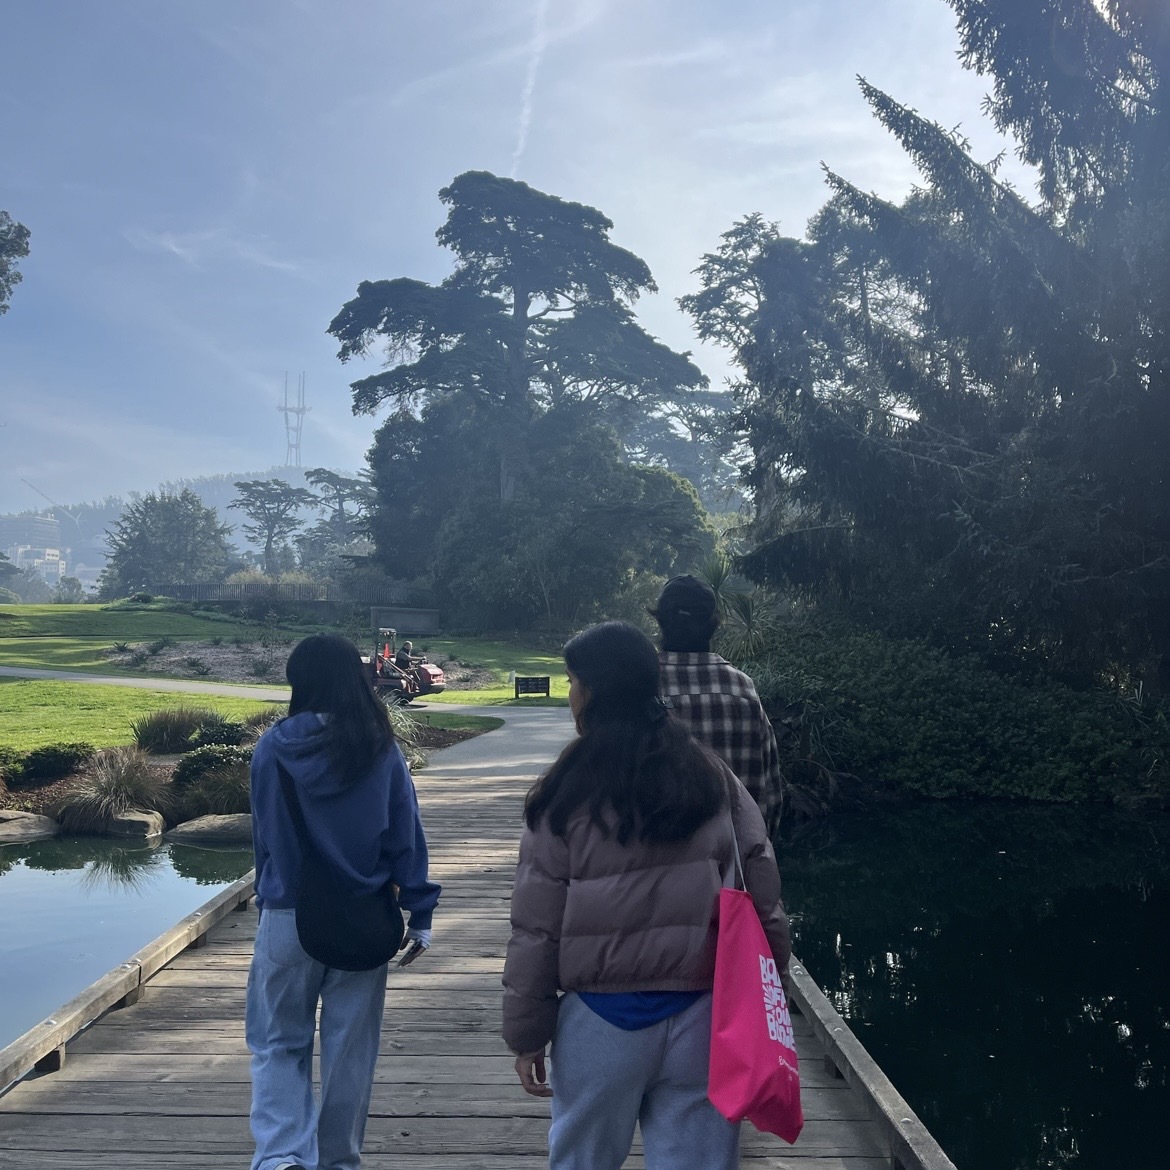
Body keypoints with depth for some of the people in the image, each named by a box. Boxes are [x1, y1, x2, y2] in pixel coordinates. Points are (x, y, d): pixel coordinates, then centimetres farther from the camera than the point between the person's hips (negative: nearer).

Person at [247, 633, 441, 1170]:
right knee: (350, 1047, 15)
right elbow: (406, 837, -4)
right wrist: (420, 913, 4)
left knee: (278, 1041, 15)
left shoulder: (273, 748, -8)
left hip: (287, 917, -1)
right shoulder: (381, 750, -7)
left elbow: (263, 836, 3)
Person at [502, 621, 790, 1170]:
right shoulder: (714, 777, 1)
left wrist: (526, 1032, 2)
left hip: (603, 1018, -2)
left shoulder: (567, 792, -9)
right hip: (705, 1013, 3)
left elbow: (537, 926, -6)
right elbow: (763, 892, 2)